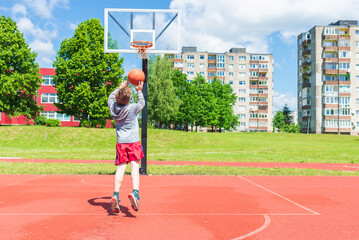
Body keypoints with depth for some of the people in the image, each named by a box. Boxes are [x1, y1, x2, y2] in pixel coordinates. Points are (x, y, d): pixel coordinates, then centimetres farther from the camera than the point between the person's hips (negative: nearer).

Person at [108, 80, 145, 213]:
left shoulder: (113, 107, 2)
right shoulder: (133, 108, -8)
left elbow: (110, 97, 26)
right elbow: (142, 103, 15)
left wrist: (120, 87, 34)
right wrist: (139, 91, 28)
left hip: (121, 143, 4)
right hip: (133, 142, -3)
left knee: (121, 168, 2)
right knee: (135, 167, -6)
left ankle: (115, 195, -9)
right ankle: (135, 192, -24)